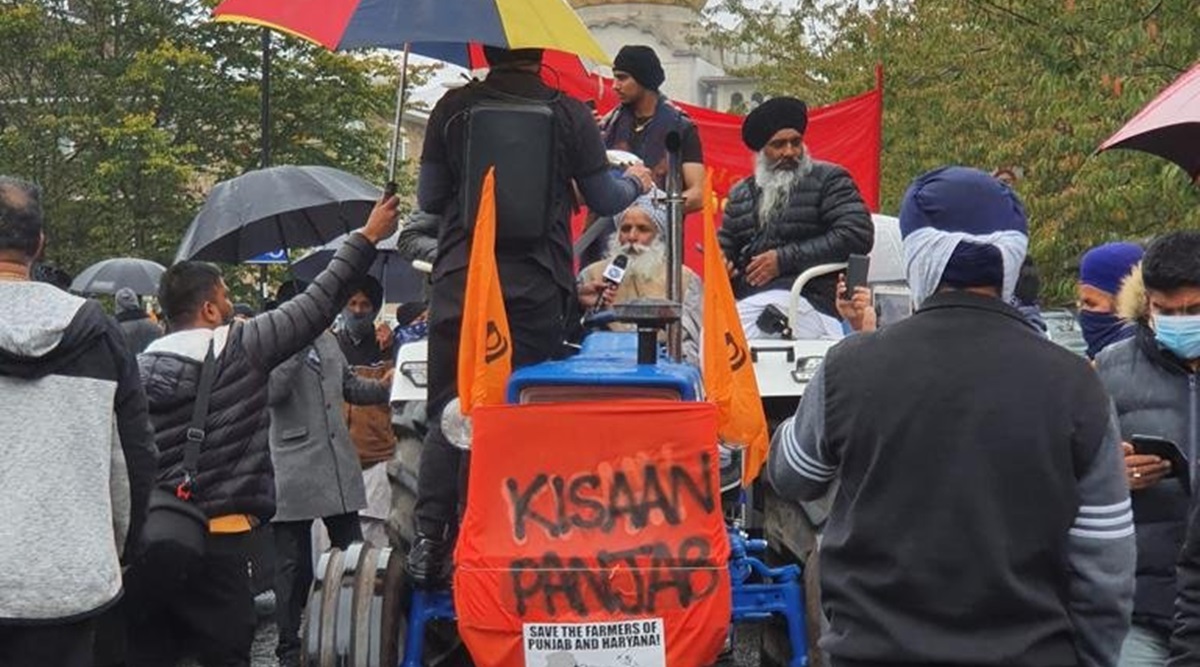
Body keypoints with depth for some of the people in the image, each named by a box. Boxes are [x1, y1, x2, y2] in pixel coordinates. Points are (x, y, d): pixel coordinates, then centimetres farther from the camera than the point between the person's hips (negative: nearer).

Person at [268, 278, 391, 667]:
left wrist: (381, 388, 7)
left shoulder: (327, 340, 15)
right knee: (294, 566, 1)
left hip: (339, 468, 6)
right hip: (295, 471, -6)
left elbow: (349, 386, 25)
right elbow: (270, 391, -23)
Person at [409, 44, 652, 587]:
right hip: (535, 286, -1)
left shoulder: (453, 109, 1)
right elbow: (604, 200, 5)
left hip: (460, 280, 1)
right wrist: (636, 183, 27)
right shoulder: (568, 114, -1)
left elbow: (428, 199, 6)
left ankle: (431, 540, 0)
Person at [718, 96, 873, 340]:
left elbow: (858, 235, -5)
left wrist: (784, 258, -8)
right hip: (746, 300, 5)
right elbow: (725, 243, 32)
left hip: (806, 299, -5)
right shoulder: (741, 193, 24)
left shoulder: (829, 180, 7)